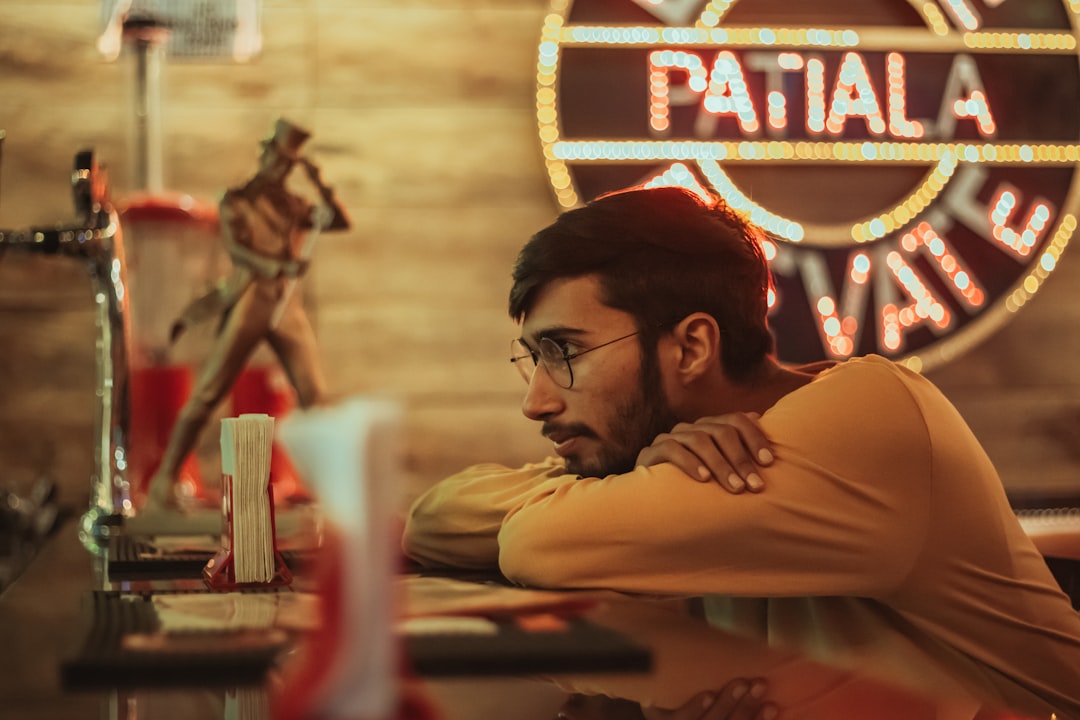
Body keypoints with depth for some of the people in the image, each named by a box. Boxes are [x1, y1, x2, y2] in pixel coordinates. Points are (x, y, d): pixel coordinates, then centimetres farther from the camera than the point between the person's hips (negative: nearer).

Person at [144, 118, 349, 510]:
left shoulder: (294, 205, 16)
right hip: (246, 304, -4)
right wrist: (278, 266, -30)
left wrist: (321, 185, -7)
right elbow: (236, 249, -14)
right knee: (207, 394, -4)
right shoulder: (235, 201, 4)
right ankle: (165, 479, 2)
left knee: (314, 394, -6)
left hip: (287, 307, 4)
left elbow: (342, 222, 5)